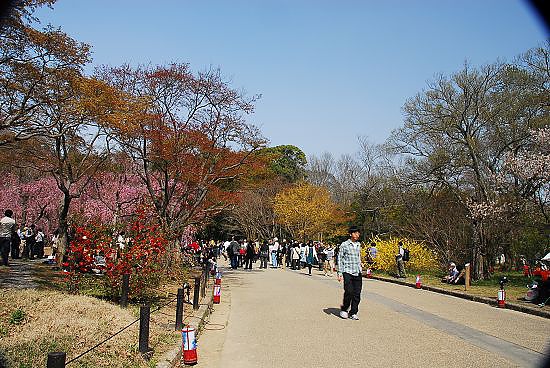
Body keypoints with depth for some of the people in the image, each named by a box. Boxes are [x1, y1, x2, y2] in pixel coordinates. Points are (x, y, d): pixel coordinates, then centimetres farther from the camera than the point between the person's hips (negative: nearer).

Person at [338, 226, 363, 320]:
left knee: (357, 293, 1)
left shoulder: (359, 245, 13)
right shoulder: (344, 245, -3)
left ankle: (353, 313, 13)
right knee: (349, 292, -12)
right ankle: (344, 309, 11)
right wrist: (340, 273, -5)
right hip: (348, 272, -5)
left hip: (358, 272, 5)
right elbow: (340, 259, -1)